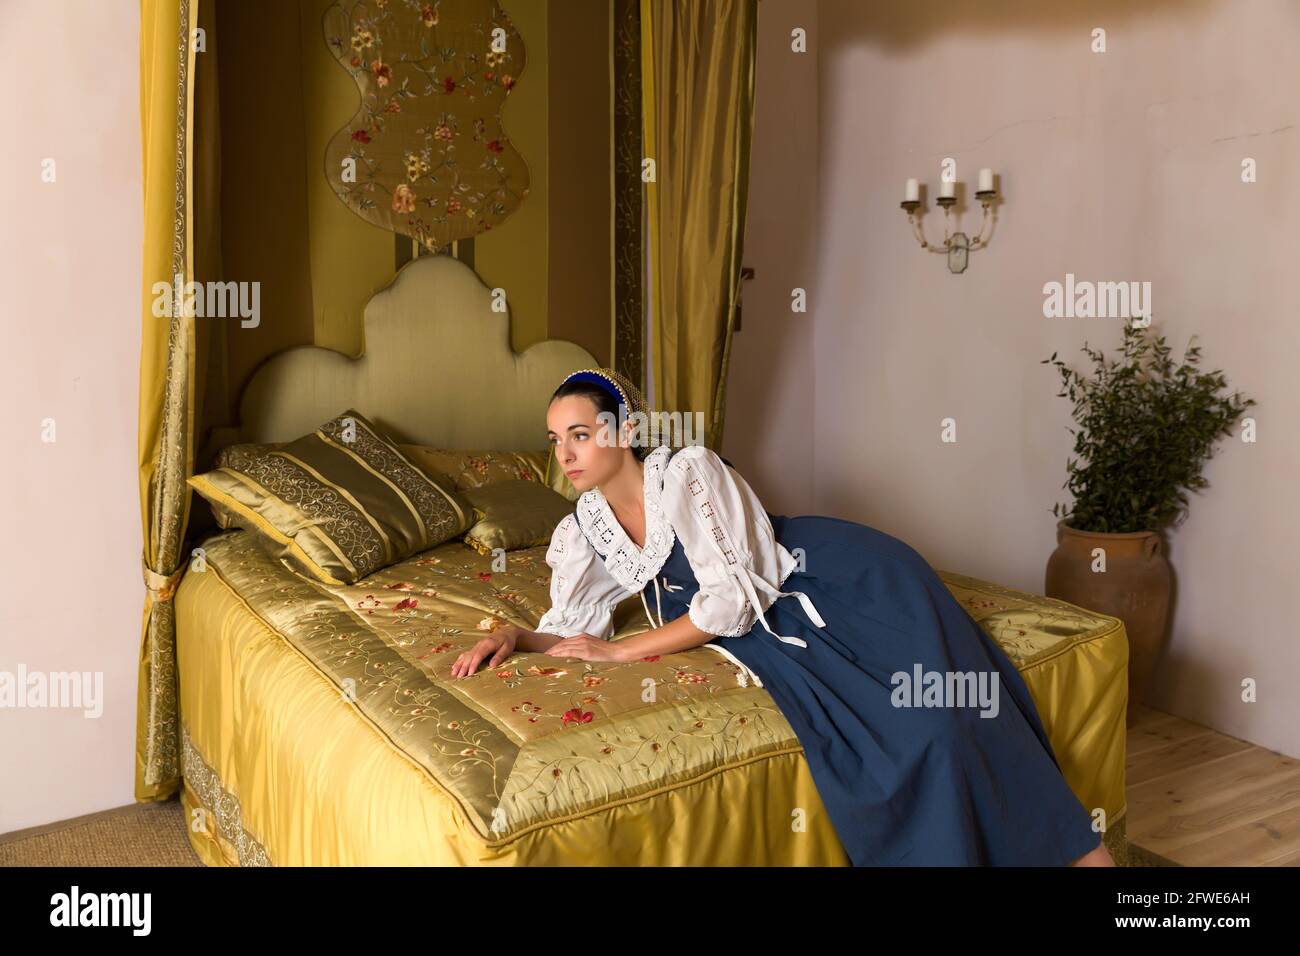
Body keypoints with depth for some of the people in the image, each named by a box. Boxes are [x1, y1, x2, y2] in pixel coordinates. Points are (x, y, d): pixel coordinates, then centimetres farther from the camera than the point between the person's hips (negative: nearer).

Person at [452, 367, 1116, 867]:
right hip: (779, 629, 5)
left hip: (845, 580, -5)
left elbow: (730, 601, -24)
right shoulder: (586, 527, -1)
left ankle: (1073, 846, 0)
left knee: (932, 710, -16)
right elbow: (570, 628, 5)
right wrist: (513, 635, -16)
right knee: (856, 728, -16)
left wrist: (623, 650, -20)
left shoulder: (688, 471, -20)